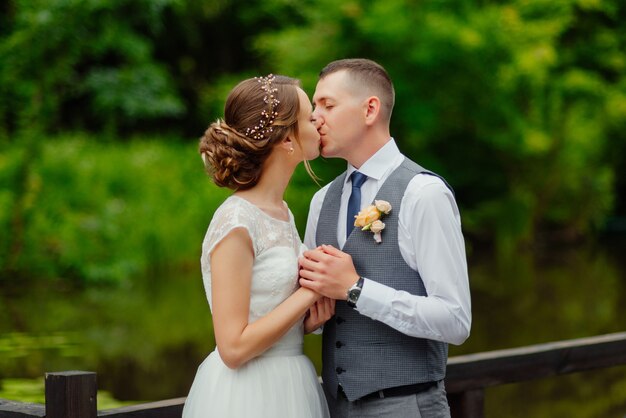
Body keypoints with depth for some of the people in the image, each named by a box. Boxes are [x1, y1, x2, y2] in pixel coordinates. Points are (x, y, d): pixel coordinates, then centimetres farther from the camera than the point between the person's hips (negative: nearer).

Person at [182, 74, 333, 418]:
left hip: (289, 388, 8)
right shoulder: (236, 223, -18)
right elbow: (234, 347, -21)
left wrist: (310, 317, -1)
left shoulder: (281, 212, 7)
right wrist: (311, 291, -17)